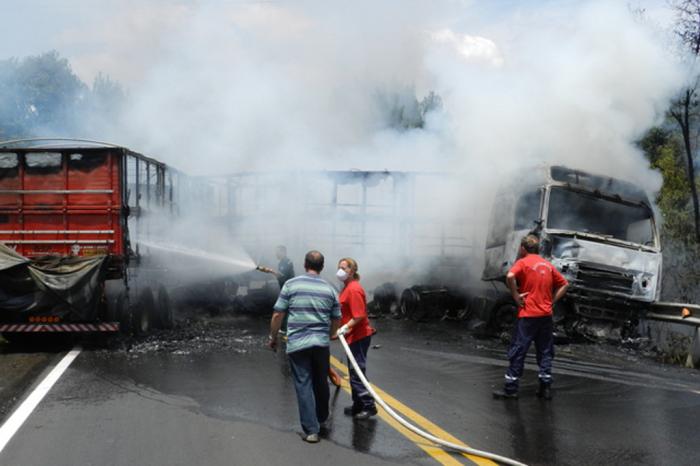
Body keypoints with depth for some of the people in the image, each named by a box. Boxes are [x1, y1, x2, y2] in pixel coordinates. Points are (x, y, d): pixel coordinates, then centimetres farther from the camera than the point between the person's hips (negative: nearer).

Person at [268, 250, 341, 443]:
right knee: (321, 383, 19)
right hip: (321, 344, 3)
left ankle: (311, 430, -2)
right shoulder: (329, 288, 5)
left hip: (297, 344, -3)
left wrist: (273, 337, 9)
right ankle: (322, 419, 37)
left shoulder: (291, 285, -3)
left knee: (304, 385, 1)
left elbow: (278, 314, -4)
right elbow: (336, 320, 10)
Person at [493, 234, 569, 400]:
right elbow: (564, 284, 16)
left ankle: (510, 388, 3)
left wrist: (516, 296, -14)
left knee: (518, 352, 0)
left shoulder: (523, 262, -4)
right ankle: (546, 388, 12)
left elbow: (510, 276, -24)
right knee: (545, 352, 12)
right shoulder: (548, 265, 13)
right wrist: (551, 301, 9)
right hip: (546, 315, 5)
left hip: (528, 315, -5)